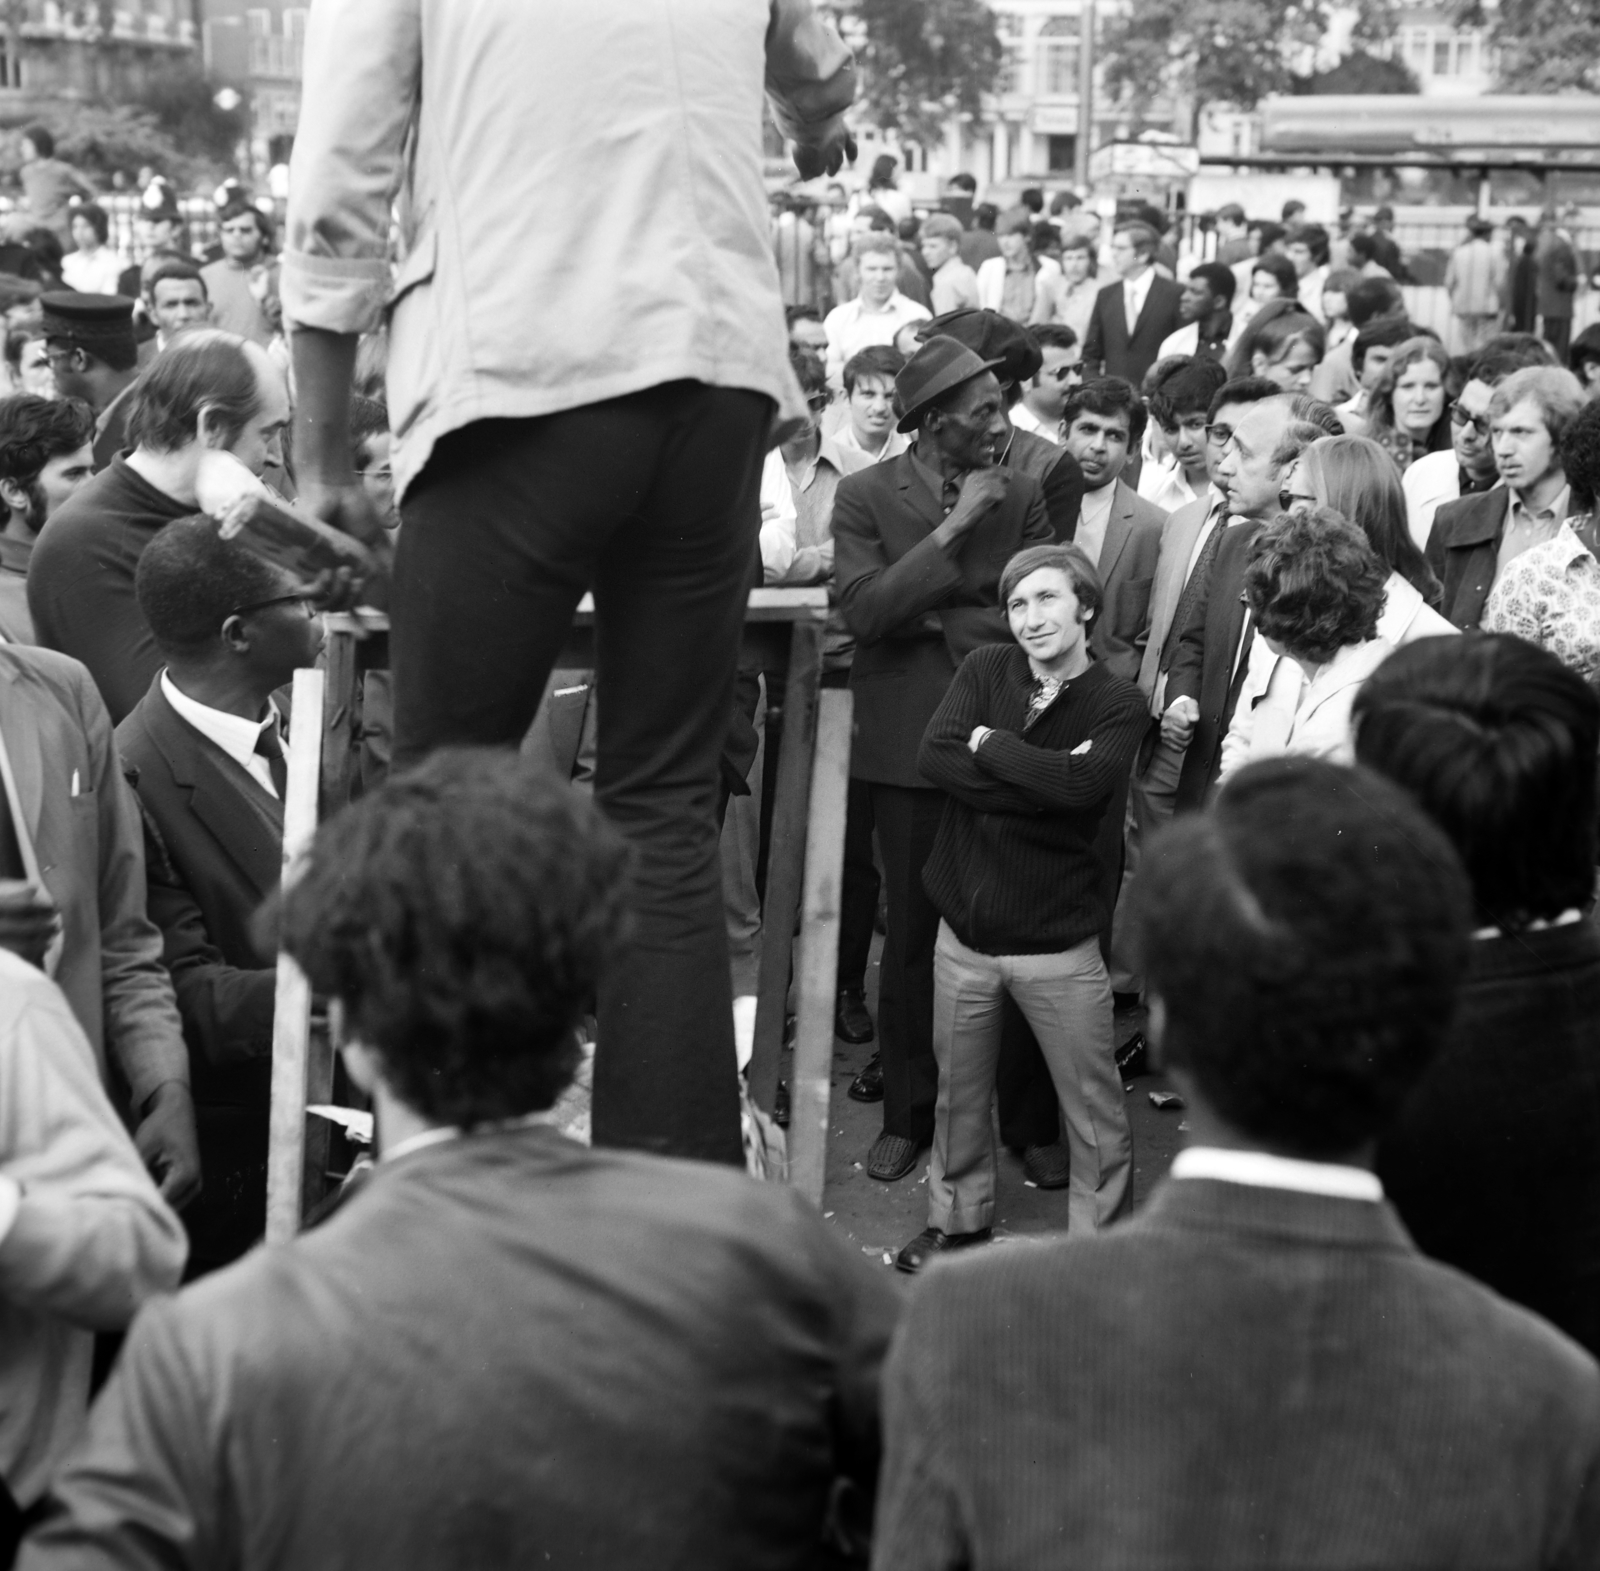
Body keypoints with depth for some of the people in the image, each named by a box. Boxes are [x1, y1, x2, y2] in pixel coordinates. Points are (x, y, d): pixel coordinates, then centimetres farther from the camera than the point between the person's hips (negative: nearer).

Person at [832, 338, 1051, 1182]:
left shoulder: (1020, 493, 4)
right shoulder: (865, 495, -2)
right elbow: (866, 609, -14)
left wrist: (938, 621, -11)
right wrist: (954, 527, -16)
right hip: (911, 741, -1)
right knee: (912, 932, 6)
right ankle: (908, 1112, 20)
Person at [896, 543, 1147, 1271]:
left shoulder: (1117, 703, -7)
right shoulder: (985, 670, 1)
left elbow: (1084, 784, -26)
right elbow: (935, 756, -14)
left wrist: (989, 744, -15)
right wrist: (1042, 778, -19)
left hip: (1059, 944, -3)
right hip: (965, 931, 3)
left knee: (1093, 1109, 4)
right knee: (958, 1093, 18)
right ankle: (957, 1218, 38)